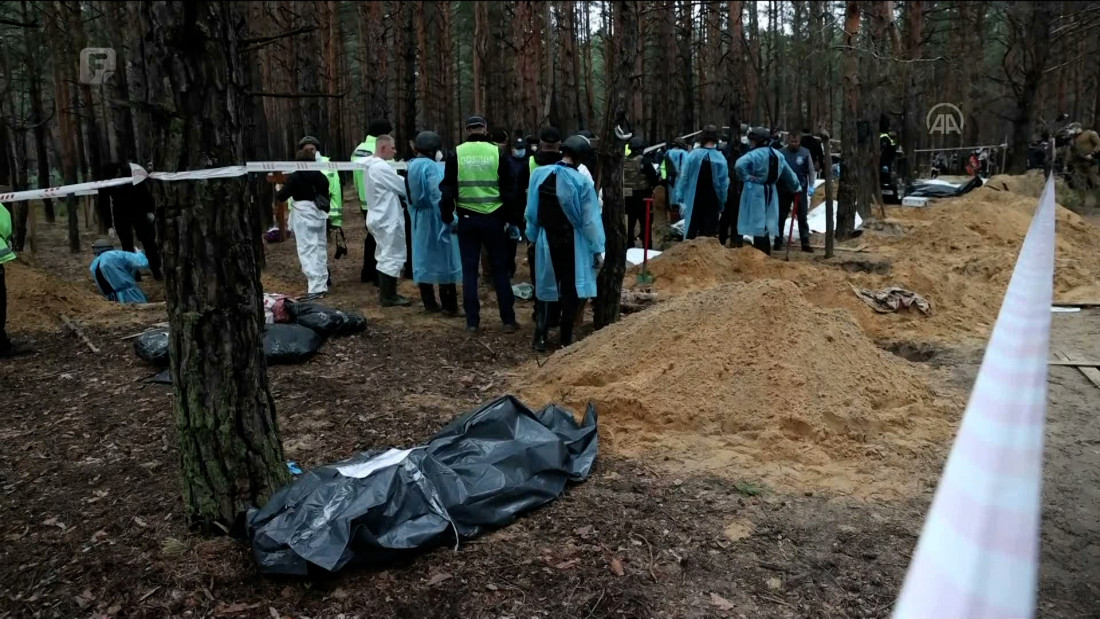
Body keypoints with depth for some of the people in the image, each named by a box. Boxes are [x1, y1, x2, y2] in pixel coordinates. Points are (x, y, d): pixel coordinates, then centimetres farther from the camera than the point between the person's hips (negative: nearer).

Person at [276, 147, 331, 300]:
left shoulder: (295, 177, -7)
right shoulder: (321, 177, 8)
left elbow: (281, 197, -3)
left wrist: (278, 189, 19)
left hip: (303, 216, -6)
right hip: (320, 214, 6)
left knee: (308, 252, -7)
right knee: (321, 250, 12)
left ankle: (315, 288, -13)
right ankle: (322, 285, 19)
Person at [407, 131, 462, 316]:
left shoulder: (411, 166, 8)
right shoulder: (431, 167, -18)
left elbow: (410, 196, 14)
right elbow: (439, 196, -26)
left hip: (419, 219, 8)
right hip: (435, 219, -8)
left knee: (423, 260, 12)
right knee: (444, 261, -1)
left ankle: (429, 304, 17)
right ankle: (449, 306, 1)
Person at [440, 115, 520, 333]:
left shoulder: (456, 154, -1)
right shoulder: (497, 153, -2)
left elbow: (447, 189, 1)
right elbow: (509, 189, 1)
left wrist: (447, 217, 11)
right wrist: (512, 219, 9)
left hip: (467, 219, 0)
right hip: (493, 218, 0)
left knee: (469, 269, 8)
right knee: (500, 268, 7)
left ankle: (472, 321, 9)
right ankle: (508, 320, 9)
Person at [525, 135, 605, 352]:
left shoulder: (539, 174, -8)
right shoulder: (581, 182, -16)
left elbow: (531, 211, 0)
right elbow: (590, 219, -12)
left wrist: (533, 235, 12)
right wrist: (596, 249, -5)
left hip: (546, 239, 2)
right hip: (572, 241, -2)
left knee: (545, 286, 13)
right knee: (570, 288, 10)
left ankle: (540, 337, 10)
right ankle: (566, 339, 14)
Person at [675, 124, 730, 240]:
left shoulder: (692, 155, -8)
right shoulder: (720, 159, -8)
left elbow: (684, 178, -7)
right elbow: (724, 184, -5)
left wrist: (681, 199, -3)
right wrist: (721, 204, 5)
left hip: (693, 201, 0)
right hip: (712, 202, 0)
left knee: (691, 233, 7)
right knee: (708, 235, 4)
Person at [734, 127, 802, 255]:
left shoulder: (754, 154, -15)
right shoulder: (777, 154, 10)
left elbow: (739, 165, -33)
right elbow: (788, 173, 19)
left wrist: (746, 177, -16)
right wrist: (796, 187, 32)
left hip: (755, 193, -7)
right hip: (770, 193, 7)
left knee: (757, 225, -4)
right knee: (765, 226, 14)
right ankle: (765, 255, 19)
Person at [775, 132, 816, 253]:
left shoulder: (805, 152, -2)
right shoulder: (782, 153, -4)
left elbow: (812, 170, -1)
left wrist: (811, 186, -9)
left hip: (800, 189, 0)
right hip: (784, 189, 0)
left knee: (802, 217, 3)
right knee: (781, 217, 7)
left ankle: (805, 243, 5)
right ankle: (778, 242, 16)